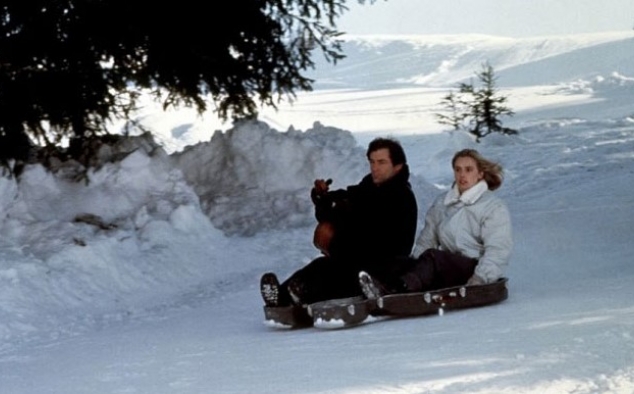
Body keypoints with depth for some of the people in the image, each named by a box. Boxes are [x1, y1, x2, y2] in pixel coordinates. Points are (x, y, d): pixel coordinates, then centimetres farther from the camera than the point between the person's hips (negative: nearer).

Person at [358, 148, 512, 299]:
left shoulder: (494, 207, 3)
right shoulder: (441, 203, 22)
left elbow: (497, 250, -9)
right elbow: (427, 240, 17)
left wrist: (480, 278, -25)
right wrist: (414, 264, -1)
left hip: (474, 268, -5)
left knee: (432, 257, -33)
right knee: (403, 263, -23)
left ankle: (397, 288, -58)